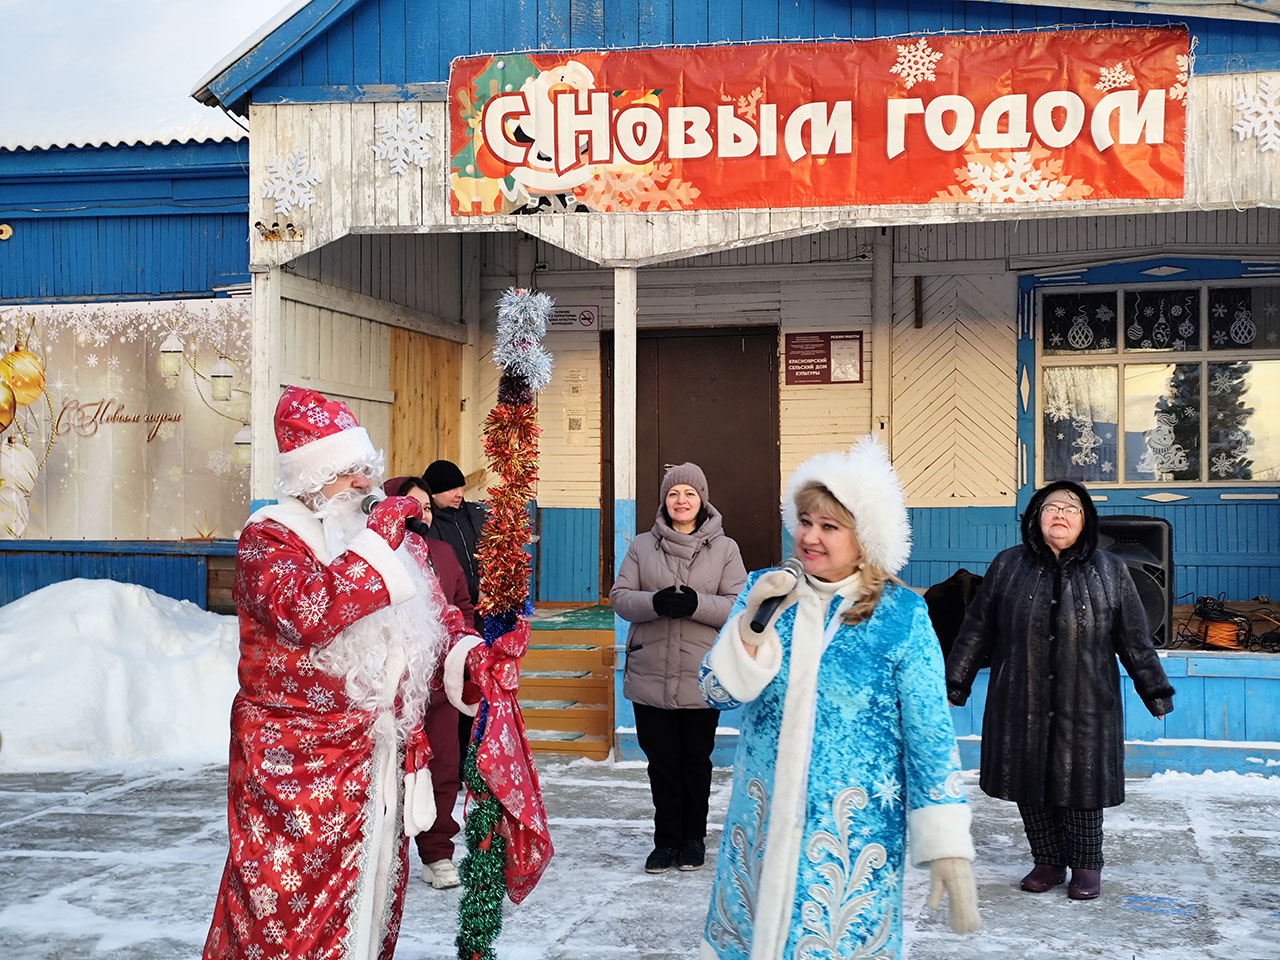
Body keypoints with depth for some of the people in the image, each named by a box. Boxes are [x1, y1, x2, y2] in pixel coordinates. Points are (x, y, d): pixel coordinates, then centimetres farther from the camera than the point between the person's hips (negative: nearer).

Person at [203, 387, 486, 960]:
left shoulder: (395, 537, 12)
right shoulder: (268, 538, -9)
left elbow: (437, 612, 16)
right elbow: (307, 611, -28)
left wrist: (468, 652, -6)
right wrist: (380, 538, -23)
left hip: (380, 758, 7)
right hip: (295, 761, -6)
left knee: (371, 891, 14)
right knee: (290, 905, -4)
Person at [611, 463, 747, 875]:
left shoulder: (724, 548, 3)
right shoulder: (642, 546, 5)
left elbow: (740, 605, -3)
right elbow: (620, 597, 1)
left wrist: (696, 604, -20)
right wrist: (655, 602, -19)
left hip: (702, 677, -1)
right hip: (650, 675, 1)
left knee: (696, 760, 10)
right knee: (662, 760, 5)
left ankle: (694, 838, 26)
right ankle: (666, 840, 20)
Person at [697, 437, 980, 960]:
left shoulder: (901, 616, -8)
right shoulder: (764, 591, 1)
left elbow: (930, 734, -8)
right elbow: (718, 693, -1)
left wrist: (948, 847, -11)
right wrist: (752, 623, -18)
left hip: (856, 834, -3)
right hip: (762, 823, 3)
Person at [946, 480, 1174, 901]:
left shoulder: (1110, 571, 4)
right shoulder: (1008, 566, 4)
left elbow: (1134, 638, 9)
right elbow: (977, 628, 8)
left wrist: (1154, 689, 10)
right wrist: (956, 680, 9)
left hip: (1085, 704, -1)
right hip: (1022, 703, 1)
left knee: (1082, 782, 3)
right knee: (1030, 784, 6)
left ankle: (1086, 866, 21)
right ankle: (1047, 862, 22)